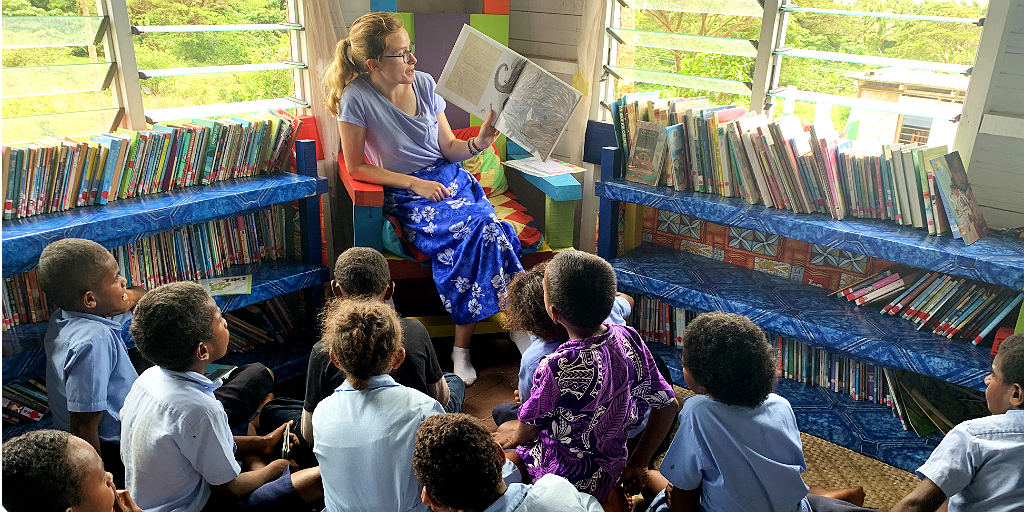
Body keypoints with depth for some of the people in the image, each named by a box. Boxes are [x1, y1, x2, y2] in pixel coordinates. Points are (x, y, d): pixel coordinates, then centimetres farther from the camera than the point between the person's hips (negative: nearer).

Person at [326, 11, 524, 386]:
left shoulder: (424, 84, 2)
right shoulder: (357, 98, -11)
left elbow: (449, 148, 8)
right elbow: (356, 167, -7)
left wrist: (477, 143, -13)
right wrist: (414, 183, -14)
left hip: (449, 178, 4)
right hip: (405, 195, -4)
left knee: (481, 228, -27)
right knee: (477, 227, -31)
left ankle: (462, 348, -18)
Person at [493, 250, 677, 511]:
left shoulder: (557, 367, -32)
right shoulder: (629, 338, -14)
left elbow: (529, 429, -13)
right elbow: (667, 406, -4)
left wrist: (514, 438, 11)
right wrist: (638, 463, 7)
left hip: (569, 472, -7)